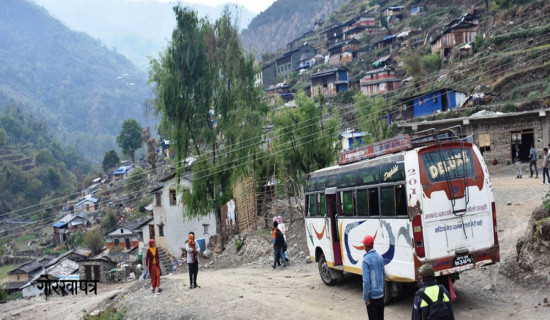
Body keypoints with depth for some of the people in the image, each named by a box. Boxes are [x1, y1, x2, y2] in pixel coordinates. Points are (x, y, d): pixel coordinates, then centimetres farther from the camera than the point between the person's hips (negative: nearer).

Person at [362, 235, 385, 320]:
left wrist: (365, 298, -14)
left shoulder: (366, 259, -18)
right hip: (381, 295, 6)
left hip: (372, 296, -6)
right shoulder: (380, 257, 3)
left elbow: (366, 281, -22)